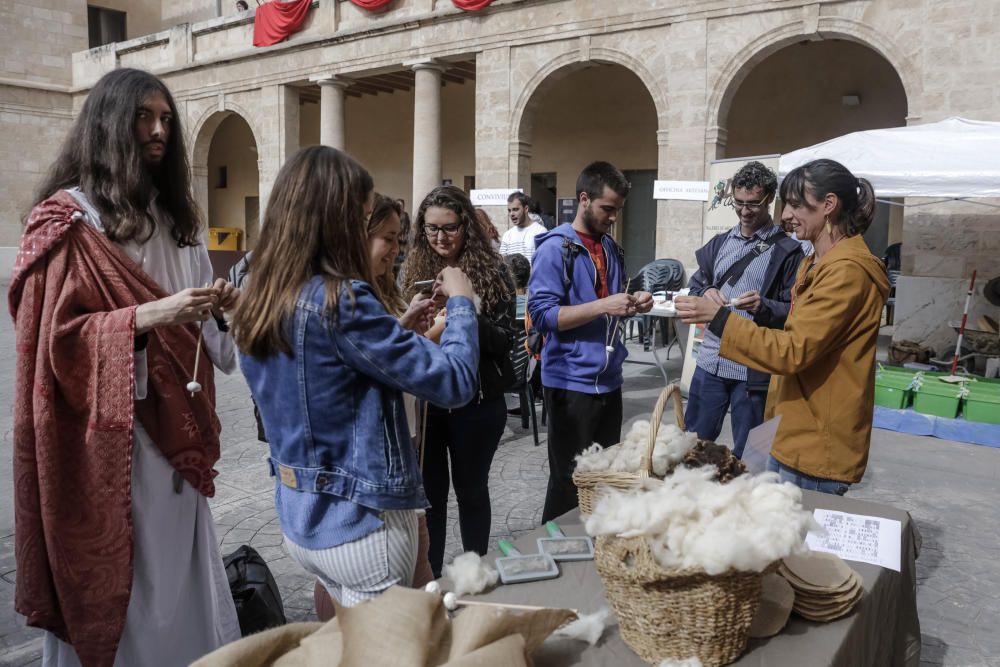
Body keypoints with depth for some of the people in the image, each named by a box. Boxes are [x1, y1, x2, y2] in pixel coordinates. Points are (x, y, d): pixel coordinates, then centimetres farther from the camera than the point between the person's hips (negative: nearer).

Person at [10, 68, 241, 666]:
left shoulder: (177, 216, 15)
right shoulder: (68, 219, -6)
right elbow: (56, 336, -11)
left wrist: (219, 306, -3)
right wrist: (146, 316, -23)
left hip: (176, 424, 6)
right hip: (108, 434, -6)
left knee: (183, 573, 12)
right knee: (117, 582, 3)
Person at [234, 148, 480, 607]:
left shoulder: (260, 302, 2)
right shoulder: (340, 300, -24)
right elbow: (454, 382, -21)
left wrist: (404, 329, 11)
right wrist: (461, 301, -6)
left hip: (298, 518, 8)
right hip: (360, 524, -8)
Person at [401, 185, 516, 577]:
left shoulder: (489, 270, -5)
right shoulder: (413, 269, 4)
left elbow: (504, 340, -7)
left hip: (476, 401, -2)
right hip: (424, 398, 2)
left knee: (471, 488, 12)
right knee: (429, 489, 11)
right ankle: (430, 577, 28)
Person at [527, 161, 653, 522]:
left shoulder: (612, 248, 13)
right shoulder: (555, 248, -11)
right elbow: (542, 314, -19)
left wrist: (631, 304, 1)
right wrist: (602, 306, -24)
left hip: (609, 380, 8)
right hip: (572, 383, -7)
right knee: (570, 481, 3)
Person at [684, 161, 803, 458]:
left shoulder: (787, 251, -4)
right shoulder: (719, 243, 12)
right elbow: (695, 283, 16)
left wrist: (764, 307, -25)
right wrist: (706, 293, -7)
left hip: (754, 369, -5)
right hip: (711, 361, 5)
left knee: (746, 455, 8)